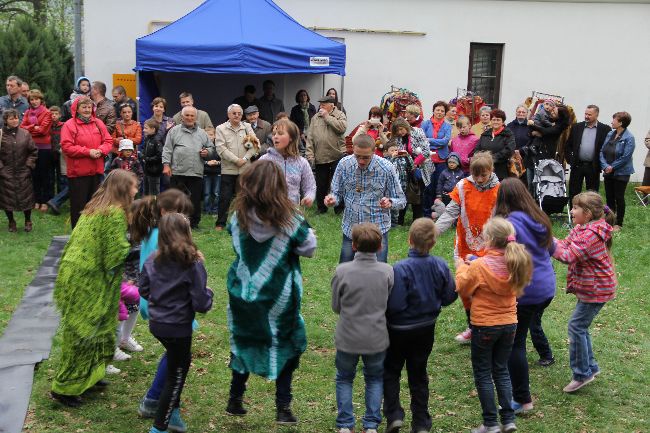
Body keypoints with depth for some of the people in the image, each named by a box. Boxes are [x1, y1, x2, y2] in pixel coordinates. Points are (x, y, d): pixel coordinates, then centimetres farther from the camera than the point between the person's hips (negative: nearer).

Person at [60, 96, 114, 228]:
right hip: (78, 172, -5)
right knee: (79, 205, 1)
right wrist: (88, 152, -17)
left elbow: (108, 141, 9)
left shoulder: (98, 123, 10)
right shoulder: (69, 125, -5)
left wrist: (100, 151, -12)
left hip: (97, 171, 5)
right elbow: (66, 147, -14)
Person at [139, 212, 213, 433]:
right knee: (176, 377, 11)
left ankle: (173, 412, 32)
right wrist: (208, 294, 1)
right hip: (178, 328, -6)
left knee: (180, 361, 27)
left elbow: (144, 291, 8)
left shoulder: (152, 261, -3)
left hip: (156, 324, 6)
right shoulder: (193, 264, -20)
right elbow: (201, 305, -19)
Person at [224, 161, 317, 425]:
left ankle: (235, 400, 29)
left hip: (243, 292, 3)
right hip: (279, 296, -3)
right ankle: (283, 408, 16)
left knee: (243, 343, 20)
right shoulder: (288, 218, -18)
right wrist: (307, 232, 11)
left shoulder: (239, 215, -10)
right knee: (285, 346, 14)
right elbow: (309, 247, -7)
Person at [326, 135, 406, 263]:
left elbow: (401, 200, -6)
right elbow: (337, 193, 4)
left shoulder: (386, 168, -13)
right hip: (350, 229, 2)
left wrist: (390, 202, -28)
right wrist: (332, 199, -20)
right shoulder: (344, 164, -8)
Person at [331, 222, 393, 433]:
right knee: (375, 379, 22)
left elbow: (336, 306, -5)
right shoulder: (388, 271, -13)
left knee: (344, 379, 20)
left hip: (348, 337, -1)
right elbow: (389, 304, -2)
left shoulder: (342, 271, -17)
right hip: (377, 338, 1)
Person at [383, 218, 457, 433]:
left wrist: (384, 315, -5)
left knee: (391, 371, 16)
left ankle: (394, 415, 7)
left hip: (399, 329, -4)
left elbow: (395, 305, -26)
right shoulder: (440, 266, -12)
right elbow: (449, 296, -2)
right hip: (426, 329, 4)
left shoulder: (401, 268, -28)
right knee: (418, 373, 17)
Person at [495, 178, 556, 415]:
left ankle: (522, 400, 7)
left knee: (515, 344, 1)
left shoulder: (510, 224, -20)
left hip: (523, 293, -8)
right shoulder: (539, 220, 5)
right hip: (547, 287, 8)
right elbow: (551, 249, 20)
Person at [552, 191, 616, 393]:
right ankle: (590, 367, 29)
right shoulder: (582, 229, 8)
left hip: (596, 291, -10)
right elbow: (564, 245, 3)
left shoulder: (590, 234, -25)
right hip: (589, 288, 10)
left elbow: (568, 256, -29)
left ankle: (582, 374, 3)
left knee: (576, 326, -7)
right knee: (580, 326, 17)